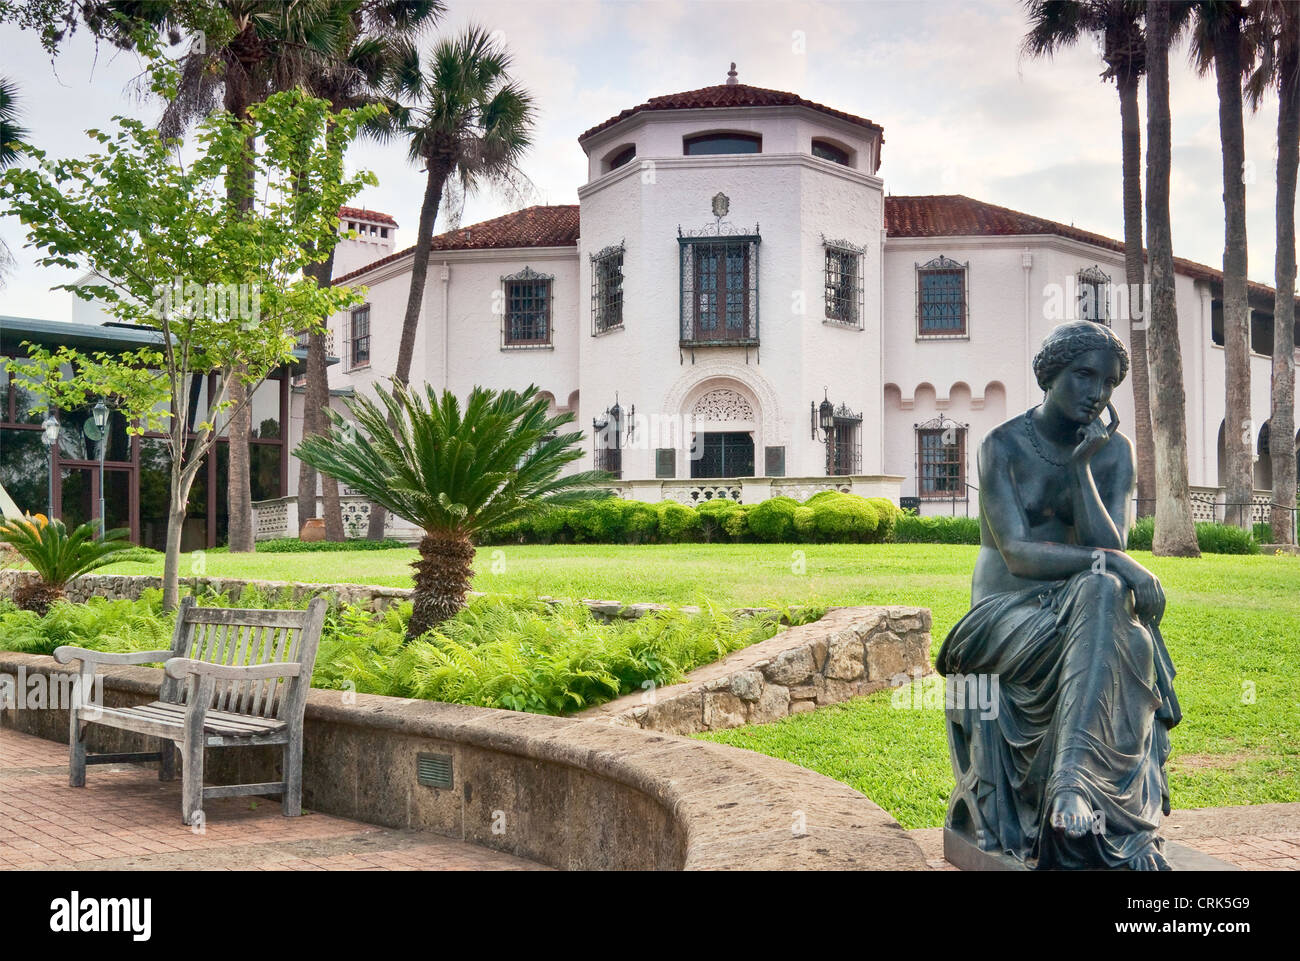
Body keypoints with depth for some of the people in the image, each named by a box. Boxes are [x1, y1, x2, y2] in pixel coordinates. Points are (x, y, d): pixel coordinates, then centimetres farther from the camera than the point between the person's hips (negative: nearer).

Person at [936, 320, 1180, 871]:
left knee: (1104, 593, -36)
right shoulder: (1003, 446, -5)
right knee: (1113, 647, -34)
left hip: (1081, 600, 3)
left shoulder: (1114, 452, 6)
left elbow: (1110, 548, -8)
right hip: (1008, 609, -3)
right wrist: (1108, 561, -28)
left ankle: (1070, 780, -50)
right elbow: (1017, 554, -17)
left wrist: (1080, 466, -15)